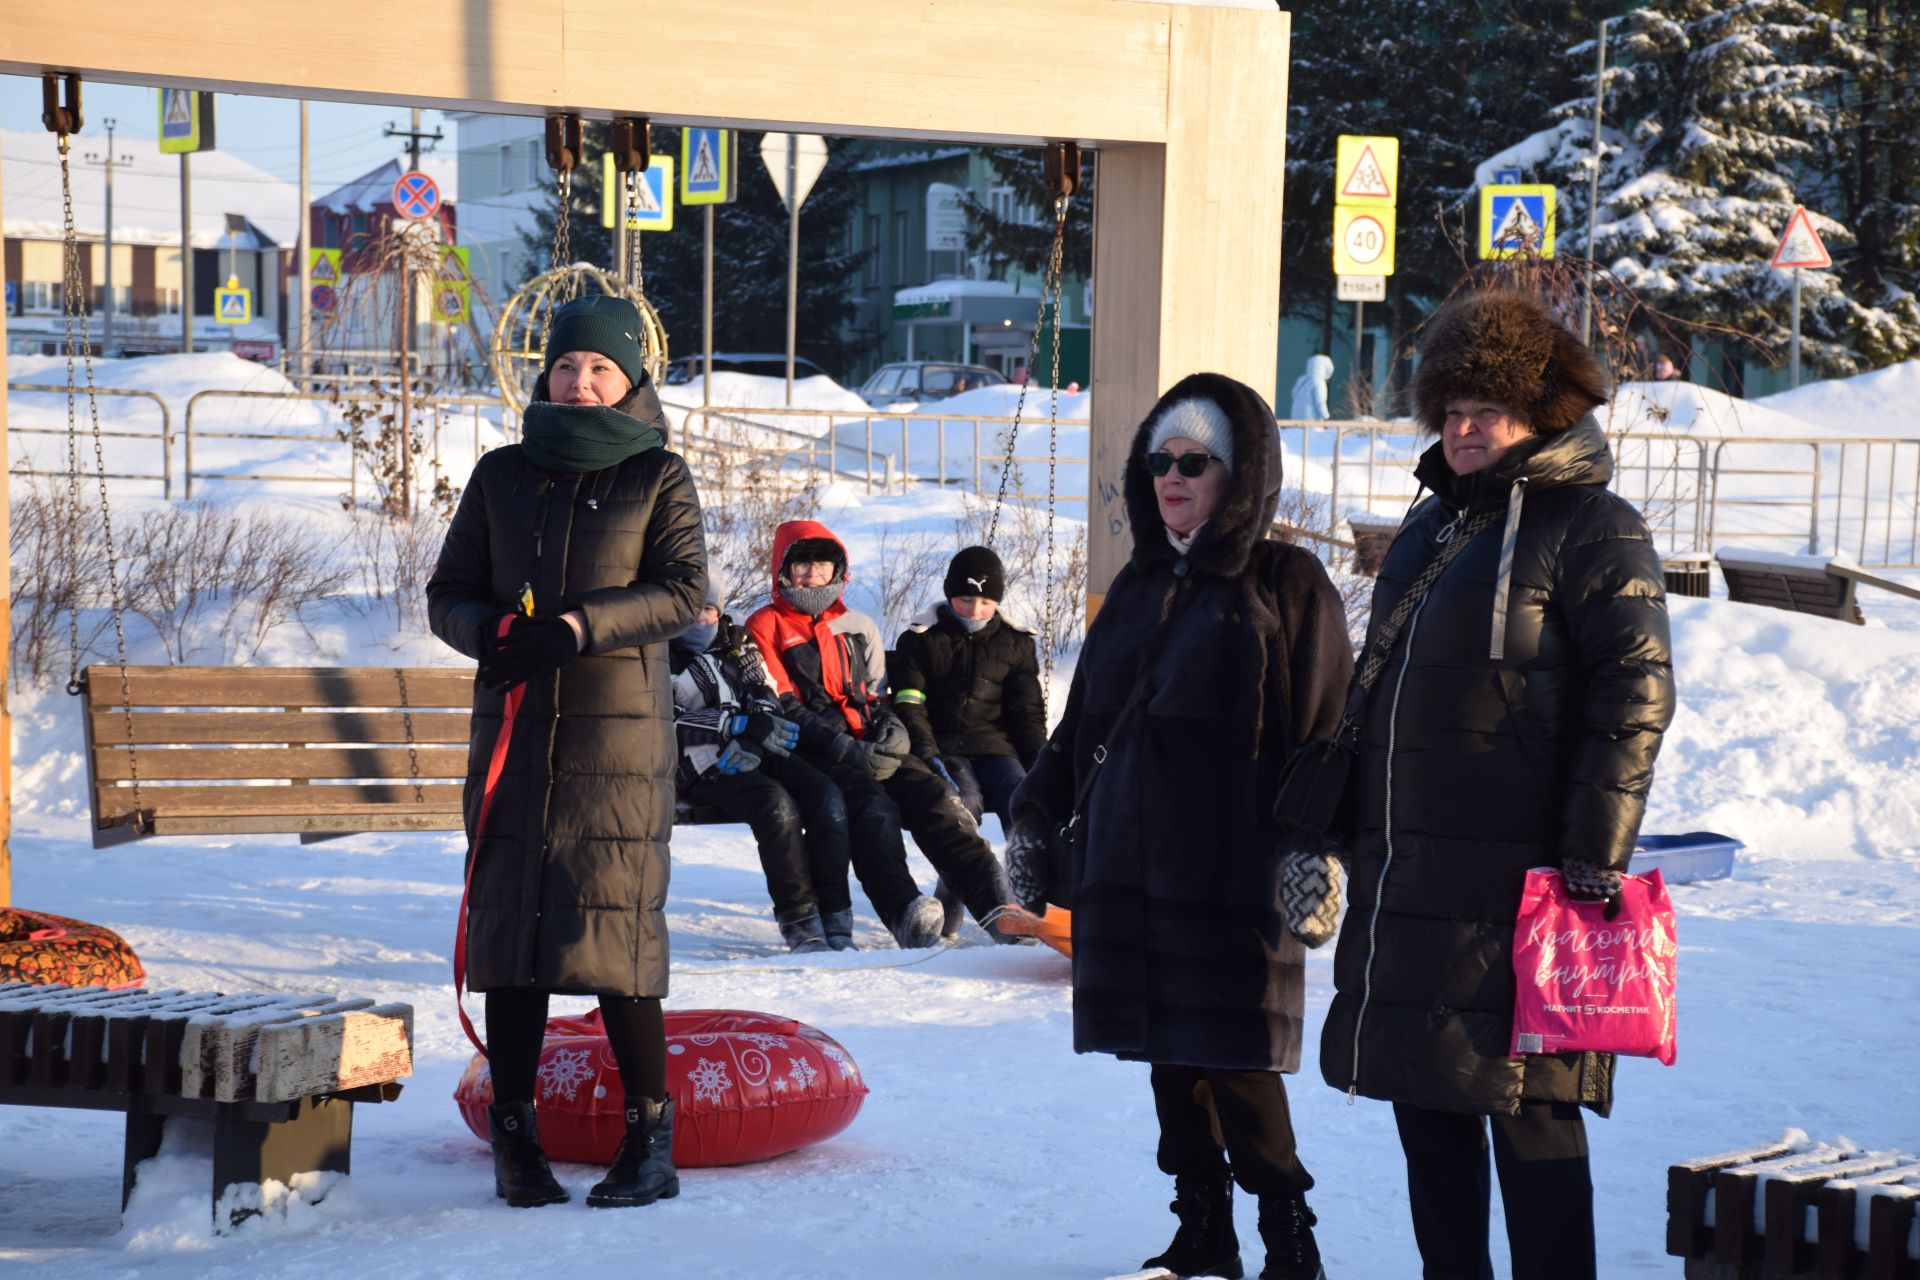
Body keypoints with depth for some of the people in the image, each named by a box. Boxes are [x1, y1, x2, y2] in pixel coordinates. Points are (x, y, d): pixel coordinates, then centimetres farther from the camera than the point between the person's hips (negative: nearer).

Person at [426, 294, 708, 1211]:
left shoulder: (658, 476, 5)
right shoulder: (502, 475, 13)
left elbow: (683, 591, -6)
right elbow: (448, 590, 12)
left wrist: (580, 626, -19)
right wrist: (487, 633, -10)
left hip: (619, 729, -3)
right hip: (513, 723, 3)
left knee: (614, 925, -9)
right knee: (508, 919, 0)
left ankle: (650, 1135, 0)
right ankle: (514, 1133, 7)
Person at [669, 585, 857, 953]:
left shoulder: (737, 642, 20)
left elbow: (765, 695, 13)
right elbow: (669, 722, -9)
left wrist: (753, 743, -9)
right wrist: (744, 725, -18)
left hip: (757, 754, 5)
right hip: (703, 766, -5)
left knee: (827, 796, -22)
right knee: (775, 802, -33)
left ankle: (834, 923, -27)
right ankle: (800, 923, -31)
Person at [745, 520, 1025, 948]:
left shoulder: (859, 627, 25)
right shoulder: (765, 627, 8)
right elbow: (782, 709, -2)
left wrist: (892, 729, 0)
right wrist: (846, 750, -14)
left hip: (873, 748, 5)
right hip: (815, 754, -5)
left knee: (937, 801, -22)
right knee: (874, 810, -34)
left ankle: (997, 909, -35)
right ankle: (904, 913, -54)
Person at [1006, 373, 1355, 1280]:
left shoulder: (1286, 584, -2)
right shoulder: (1141, 586, 17)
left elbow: (1324, 731, -8)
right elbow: (1081, 721, 23)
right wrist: (1034, 817, 18)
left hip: (1230, 872, -6)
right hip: (1127, 865, 6)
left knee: (1234, 1057, -7)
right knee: (1166, 1054, 8)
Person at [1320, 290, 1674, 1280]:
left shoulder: (1593, 530, -7)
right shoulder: (1433, 524, 18)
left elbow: (1634, 697, -13)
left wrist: (1594, 860, -18)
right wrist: (1365, 842, 18)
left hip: (1515, 886, -8)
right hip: (1405, 881, 8)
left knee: (1528, 1111, -5)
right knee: (1426, 1105, 12)